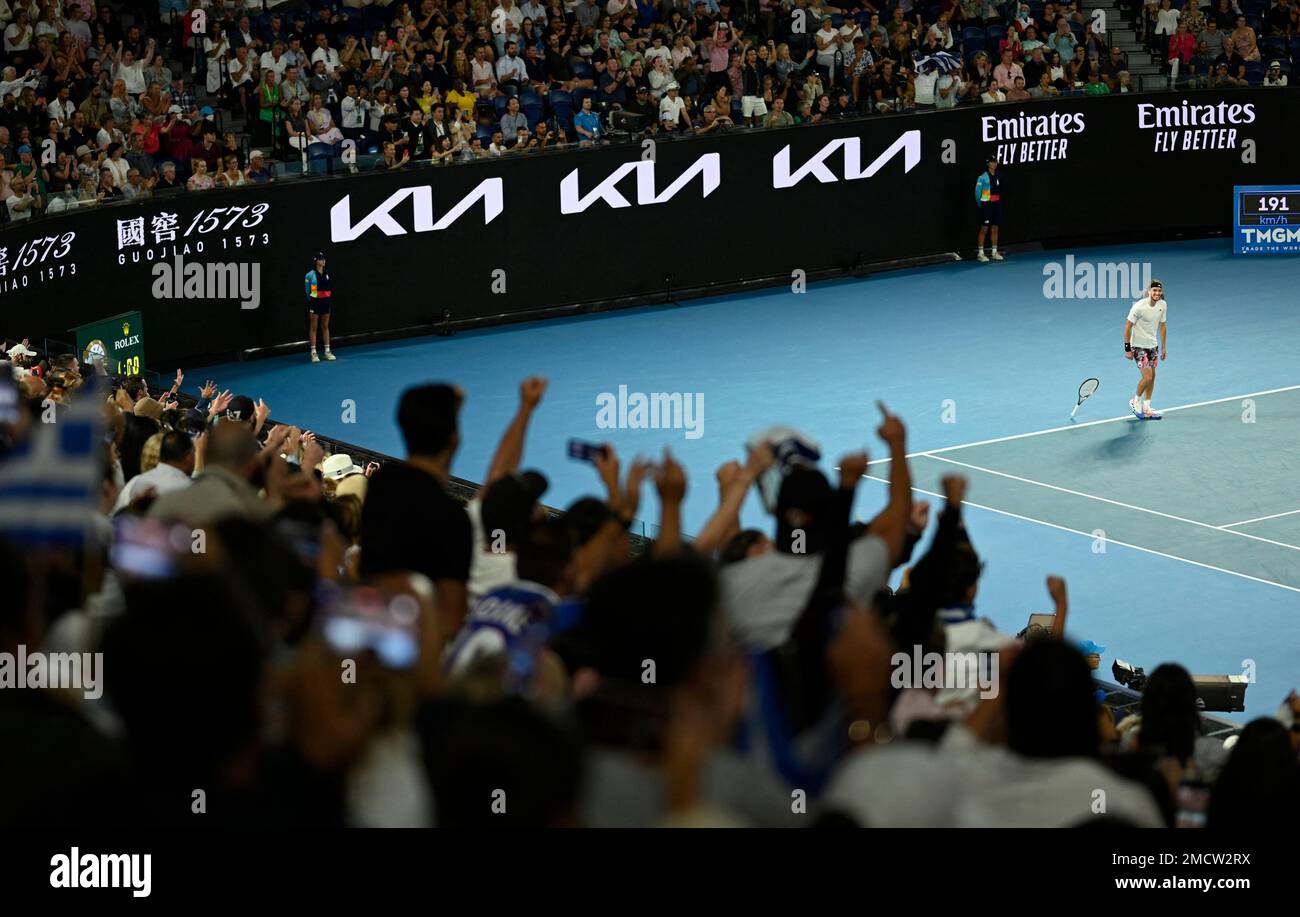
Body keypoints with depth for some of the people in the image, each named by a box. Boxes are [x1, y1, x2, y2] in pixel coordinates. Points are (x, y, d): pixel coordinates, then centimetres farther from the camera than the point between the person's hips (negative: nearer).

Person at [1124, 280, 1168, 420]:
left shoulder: (1162, 305, -3)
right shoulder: (1139, 307, -22)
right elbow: (1128, 327, -15)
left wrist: (1164, 347, 11)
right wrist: (1127, 348, -15)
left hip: (1152, 345, 7)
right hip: (1138, 346, -7)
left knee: (1152, 377, 9)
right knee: (1147, 377, -13)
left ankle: (1146, 408, 21)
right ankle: (1136, 401, 13)